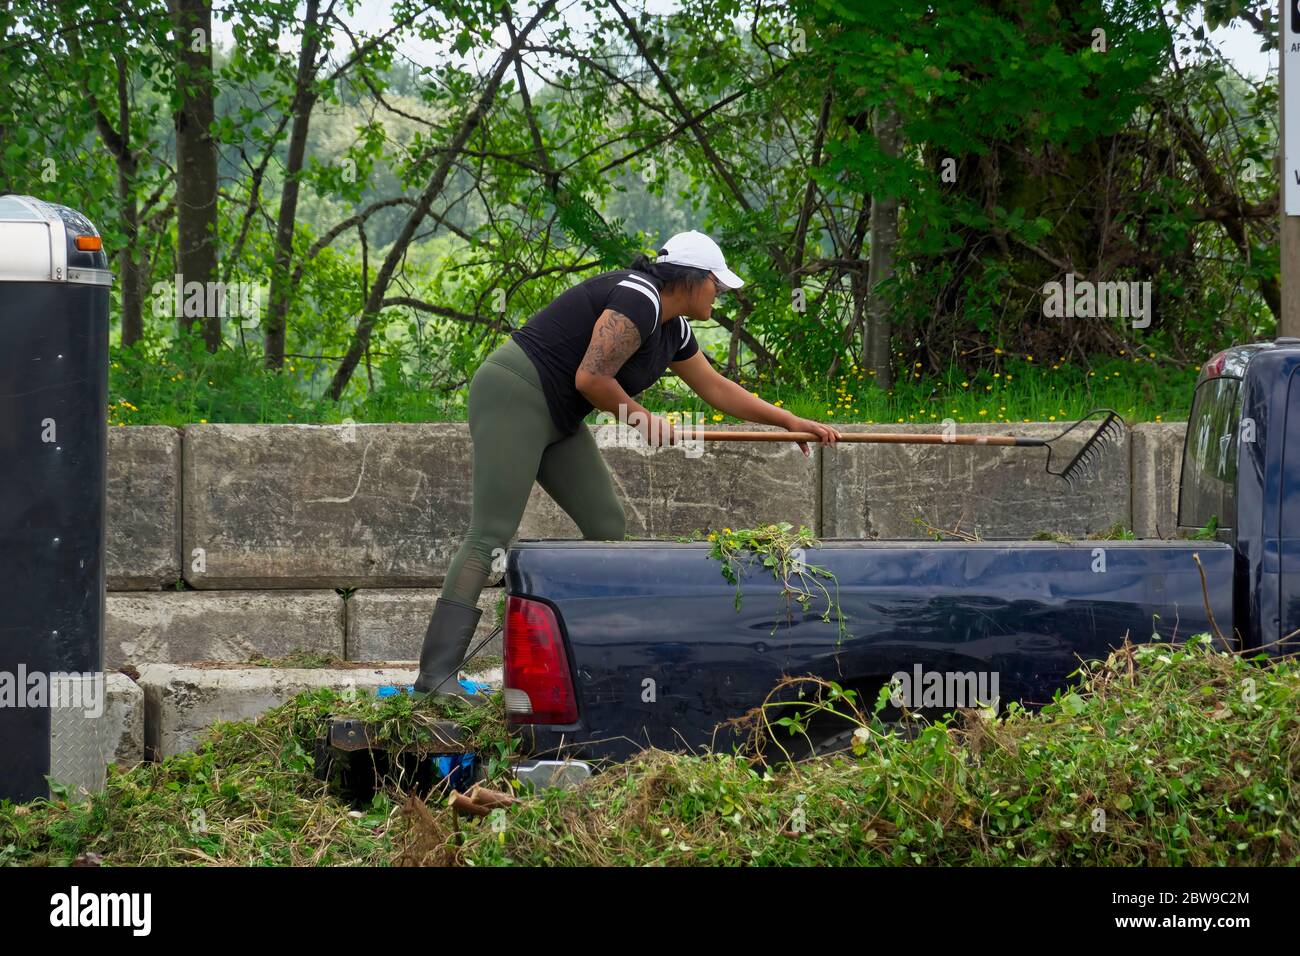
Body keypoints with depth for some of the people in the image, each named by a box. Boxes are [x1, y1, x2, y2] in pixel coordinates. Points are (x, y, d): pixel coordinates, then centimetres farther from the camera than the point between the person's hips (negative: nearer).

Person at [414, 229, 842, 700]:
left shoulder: (673, 329, 15)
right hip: (513, 399, -11)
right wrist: (643, 419, -6)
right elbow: (591, 379, -22)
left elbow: (717, 388, 28)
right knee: (491, 535, -17)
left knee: (607, 525, 9)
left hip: (558, 421, 11)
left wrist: (792, 422, 31)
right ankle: (436, 673, -23)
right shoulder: (638, 299, -18)